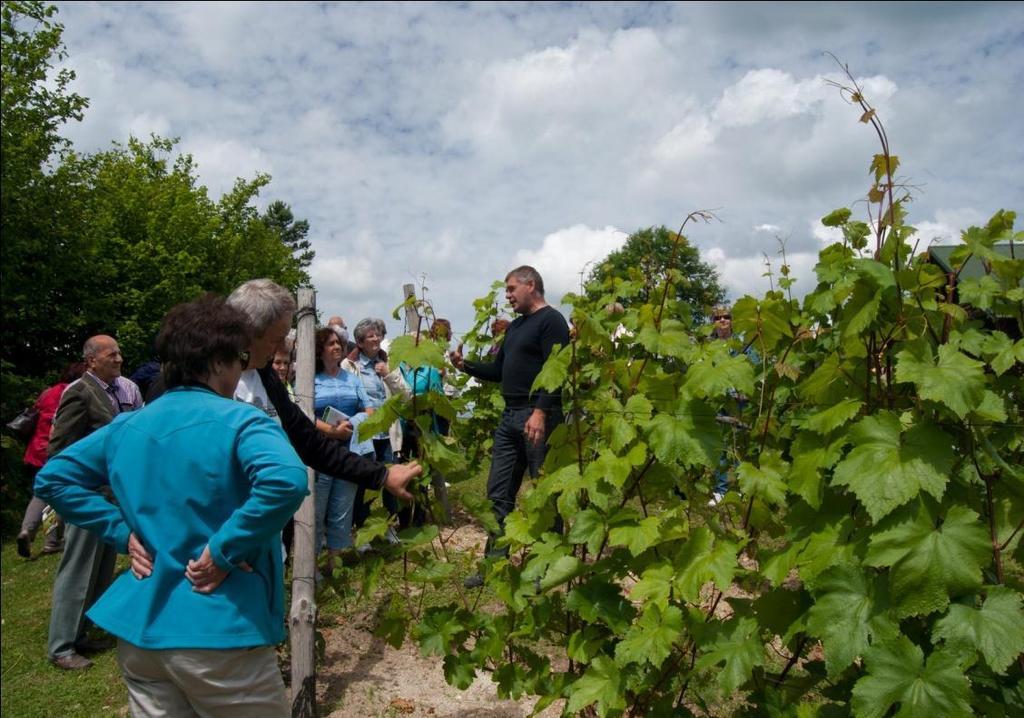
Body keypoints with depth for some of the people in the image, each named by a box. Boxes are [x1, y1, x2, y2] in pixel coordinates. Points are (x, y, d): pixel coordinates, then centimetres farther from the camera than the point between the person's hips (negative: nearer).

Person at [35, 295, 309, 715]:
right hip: (218, 631, -6)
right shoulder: (240, 421, -15)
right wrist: (224, 550, -21)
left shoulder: (126, 426, 6)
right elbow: (285, 481, -34)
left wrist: (124, 532, 7)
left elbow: (52, 478, 15)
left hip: (139, 628, 7)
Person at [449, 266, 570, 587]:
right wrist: (466, 365, 10)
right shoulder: (514, 326, 21)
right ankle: (495, 563, 18)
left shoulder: (551, 320, -6)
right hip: (509, 417, 9)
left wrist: (540, 411, -26)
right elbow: (499, 370, 24)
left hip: (538, 417, -9)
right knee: (498, 493, 9)